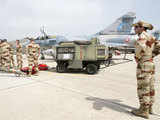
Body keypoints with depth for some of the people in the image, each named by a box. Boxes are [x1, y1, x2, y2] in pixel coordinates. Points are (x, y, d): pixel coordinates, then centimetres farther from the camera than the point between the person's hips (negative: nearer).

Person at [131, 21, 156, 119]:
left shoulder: (142, 35, -12)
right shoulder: (151, 37, 16)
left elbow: (141, 47, -32)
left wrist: (137, 57, -17)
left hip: (143, 65, -9)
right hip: (151, 64, 9)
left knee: (143, 88, -3)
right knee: (150, 87, 14)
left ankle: (144, 111, 4)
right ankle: (149, 108, 25)